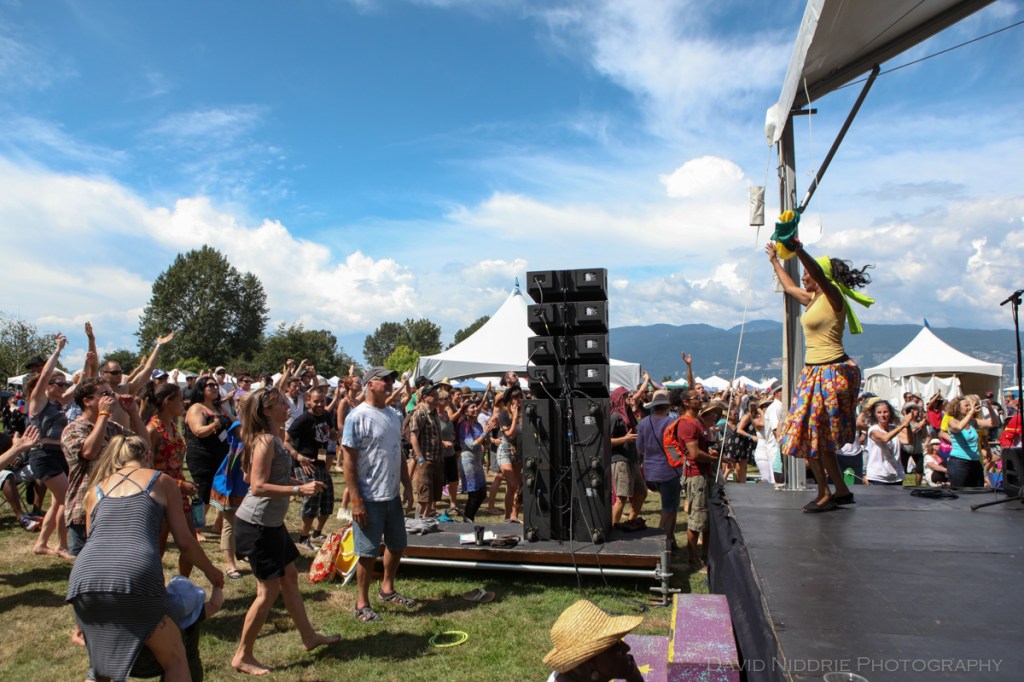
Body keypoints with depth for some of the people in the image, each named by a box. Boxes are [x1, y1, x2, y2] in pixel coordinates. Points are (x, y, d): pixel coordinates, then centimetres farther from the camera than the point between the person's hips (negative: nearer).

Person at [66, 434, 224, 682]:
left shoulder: (96, 488, 26)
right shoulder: (162, 481, 17)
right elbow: (184, 542, 15)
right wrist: (212, 572, 30)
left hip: (83, 577, 4)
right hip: (135, 576, -4)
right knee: (175, 661, 13)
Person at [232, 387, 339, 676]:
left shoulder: (273, 438, 9)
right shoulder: (266, 440, -20)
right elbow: (258, 486, -27)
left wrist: (299, 483, 18)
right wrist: (299, 489, -30)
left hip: (271, 521, 10)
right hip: (257, 524, -10)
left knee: (290, 577, 18)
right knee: (269, 590, -1)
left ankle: (309, 636, 32)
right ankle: (243, 657, 13)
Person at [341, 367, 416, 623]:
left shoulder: (394, 415, 7)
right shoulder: (358, 417, -16)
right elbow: (349, 461, -17)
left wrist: (407, 484, 13)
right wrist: (356, 501, -19)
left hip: (392, 495, 8)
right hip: (369, 498, -7)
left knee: (397, 545, 19)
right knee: (368, 552, 3)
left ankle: (387, 589, 39)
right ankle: (362, 603, 21)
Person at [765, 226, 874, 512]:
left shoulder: (834, 297, -10)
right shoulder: (813, 299, 14)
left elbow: (820, 274, -31)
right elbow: (789, 286, 33)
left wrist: (799, 251, -46)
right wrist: (775, 261, 43)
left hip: (832, 372, -9)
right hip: (814, 371, 9)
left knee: (811, 435, -6)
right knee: (817, 436, 11)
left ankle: (825, 494, 5)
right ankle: (841, 490, 21)